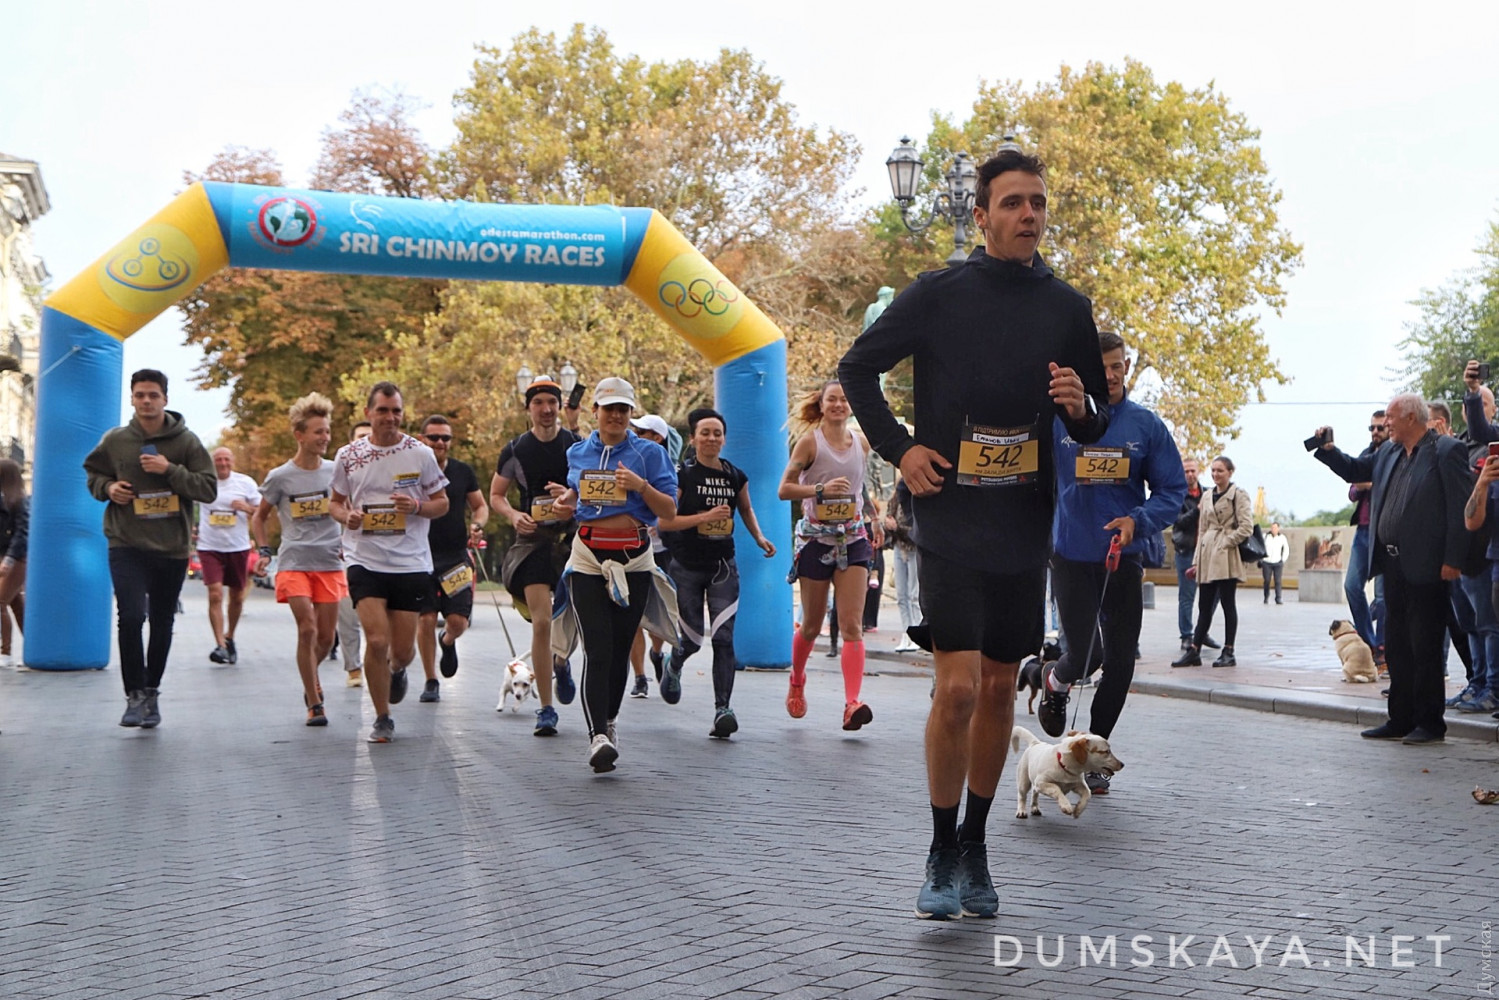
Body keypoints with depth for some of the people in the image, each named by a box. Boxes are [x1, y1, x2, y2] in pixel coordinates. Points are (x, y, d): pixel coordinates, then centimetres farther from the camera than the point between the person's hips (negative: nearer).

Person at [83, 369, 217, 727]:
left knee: (162, 623, 10)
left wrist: (170, 470, -18)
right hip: (127, 546, -1)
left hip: (172, 548, 1)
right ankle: (135, 694, -5)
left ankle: (151, 693, 27)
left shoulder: (186, 441, -2)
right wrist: (107, 487, -4)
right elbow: (93, 472, 18)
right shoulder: (115, 441, 2)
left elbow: (209, 489, -5)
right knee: (131, 615, -17)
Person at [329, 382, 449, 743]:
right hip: (365, 561, 0)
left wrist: (416, 505, -13)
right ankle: (382, 719, 7)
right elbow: (336, 502, 14)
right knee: (377, 640, -12)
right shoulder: (347, 456, 3)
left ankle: (397, 671, 43)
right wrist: (347, 516, -8)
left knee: (402, 650, 4)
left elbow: (442, 503, 8)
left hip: (411, 563, 0)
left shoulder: (421, 454, 0)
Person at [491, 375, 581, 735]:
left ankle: (562, 664, 35)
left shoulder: (578, 446, 2)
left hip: (573, 537, 1)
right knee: (541, 622, -7)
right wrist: (514, 516, -7)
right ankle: (545, 709, 3)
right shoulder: (515, 450, 3)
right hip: (533, 540, -1)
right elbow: (496, 495, 13)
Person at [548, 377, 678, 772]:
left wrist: (641, 485, -18)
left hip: (633, 559, -1)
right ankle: (598, 736, -18)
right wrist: (567, 502, 7)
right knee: (597, 650, -12)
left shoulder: (649, 453, 2)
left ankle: (608, 722, 28)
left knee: (620, 648, 7)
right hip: (588, 558, 1)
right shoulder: (577, 453, 12)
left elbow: (669, 509, -2)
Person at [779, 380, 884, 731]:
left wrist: (873, 518, 23)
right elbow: (784, 488, -8)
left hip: (853, 539, 2)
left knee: (852, 626, -10)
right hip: (816, 539, -2)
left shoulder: (862, 443, 7)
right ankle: (796, 681, 38)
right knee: (811, 625, 9)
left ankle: (852, 704, -18)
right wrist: (821, 489, -22)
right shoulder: (809, 442, -5)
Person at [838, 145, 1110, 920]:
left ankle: (975, 845, 26)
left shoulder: (1068, 309, 7)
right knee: (958, 687, -12)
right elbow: (858, 367, 7)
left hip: (1025, 528, 4)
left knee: (1000, 687, 10)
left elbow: (1095, 426, 14)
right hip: (949, 521, -3)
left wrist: (1082, 407, -10)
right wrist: (897, 449, -3)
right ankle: (942, 856, 6)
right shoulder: (938, 294, -2)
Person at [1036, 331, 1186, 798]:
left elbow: (1172, 489, 1)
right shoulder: (1058, 418, -3)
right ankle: (1055, 682, 33)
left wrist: (1139, 520, -16)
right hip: (1071, 555, -2)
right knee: (1082, 655, -6)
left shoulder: (1147, 424, 1)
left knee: (1120, 661, 4)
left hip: (1124, 557, 2)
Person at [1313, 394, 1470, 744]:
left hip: (1425, 567, -8)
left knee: (1425, 648, -1)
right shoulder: (1388, 452, 13)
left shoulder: (1446, 451, -9)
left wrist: (1453, 560, -18)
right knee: (1396, 647, 13)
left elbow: (1460, 508, -13)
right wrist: (1327, 450, 8)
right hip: (1393, 564, 8)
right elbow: (1355, 471, 27)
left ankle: (1430, 724, 7)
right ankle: (1401, 720, 21)